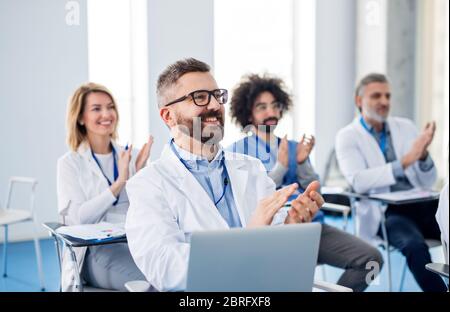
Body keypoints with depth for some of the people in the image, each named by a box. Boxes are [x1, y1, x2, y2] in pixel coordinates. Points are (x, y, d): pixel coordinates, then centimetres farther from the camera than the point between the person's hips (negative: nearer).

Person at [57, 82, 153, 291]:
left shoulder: (131, 155, 13)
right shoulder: (70, 163, 4)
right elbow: (78, 218, -10)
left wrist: (140, 174, -11)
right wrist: (119, 183, -17)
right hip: (96, 250, -4)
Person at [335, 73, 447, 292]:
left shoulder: (405, 126, 14)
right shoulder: (348, 136, 2)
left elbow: (427, 182, 12)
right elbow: (358, 182, -17)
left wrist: (423, 154, -10)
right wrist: (407, 160, -21)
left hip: (422, 205, 5)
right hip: (385, 212, -4)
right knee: (415, 245, -34)